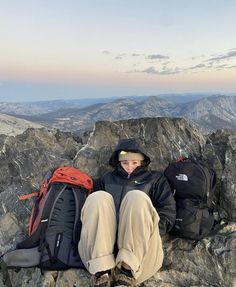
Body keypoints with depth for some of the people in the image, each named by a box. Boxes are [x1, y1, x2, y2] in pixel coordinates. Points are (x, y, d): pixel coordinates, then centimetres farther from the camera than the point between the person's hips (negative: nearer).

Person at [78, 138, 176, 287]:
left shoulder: (156, 179, 22)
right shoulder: (108, 178, 28)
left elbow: (168, 214, 9)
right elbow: (93, 206, 19)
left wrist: (147, 229, -7)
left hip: (141, 250, -1)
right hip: (102, 249, 2)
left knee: (137, 197, -25)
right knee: (98, 198, -23)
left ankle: (127, 271, -29)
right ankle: (102, 273, -29)